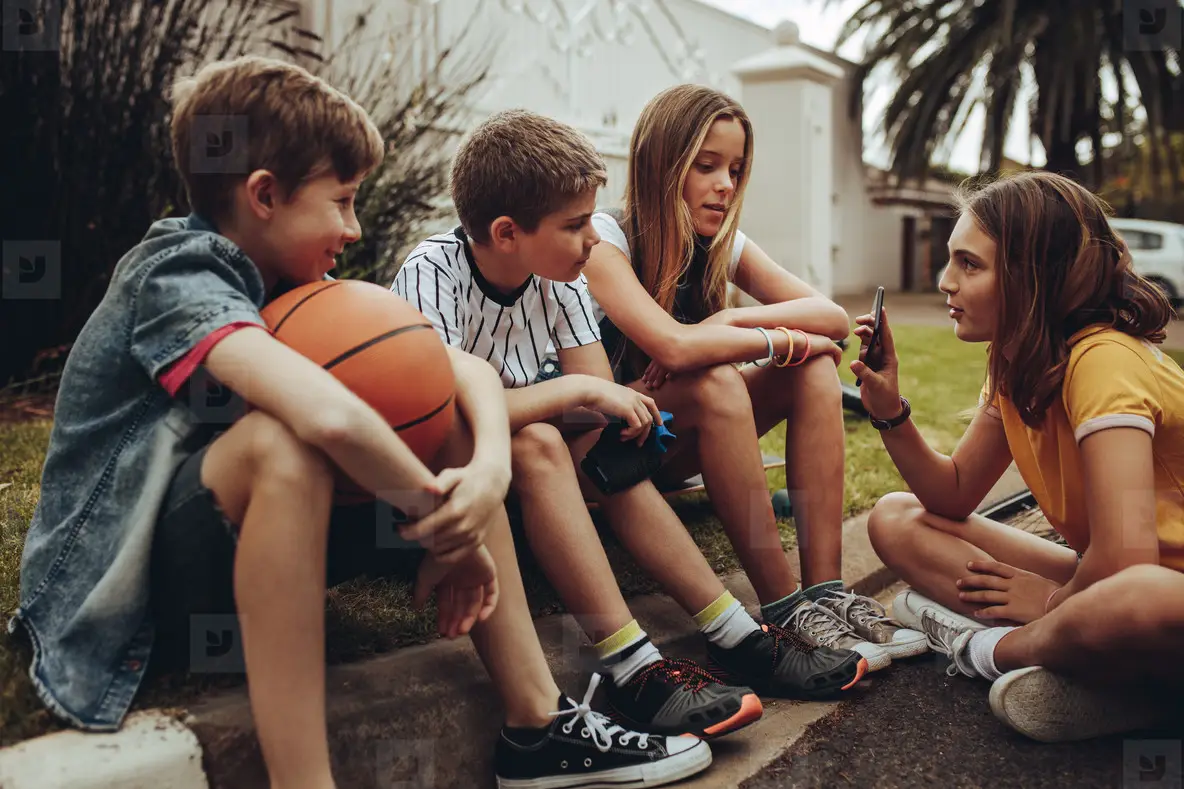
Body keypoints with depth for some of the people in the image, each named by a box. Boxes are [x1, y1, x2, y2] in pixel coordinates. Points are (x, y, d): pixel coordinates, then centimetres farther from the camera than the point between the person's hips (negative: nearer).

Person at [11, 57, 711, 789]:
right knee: (281, 441, -36)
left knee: (450, 427, -3)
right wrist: (444, 523, -28)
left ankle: (538, 725, -4)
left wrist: (491, 467, -25)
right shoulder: (177, 277, -22)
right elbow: (329, 415, -42)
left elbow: (465, 366, -5)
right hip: (119, 591, -8)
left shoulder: (292, 283, 2)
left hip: (225, 554, 8)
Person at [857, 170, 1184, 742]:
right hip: (1098, 580, 9)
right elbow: (955, 496, 4)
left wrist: (1054, 602, -12)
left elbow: (1124, 556, -31)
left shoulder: (1104, 359, -25)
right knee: (895, 519, 0)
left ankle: (991, 648, -12)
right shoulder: (1016, 363, 1)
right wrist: (890, 411, -10)